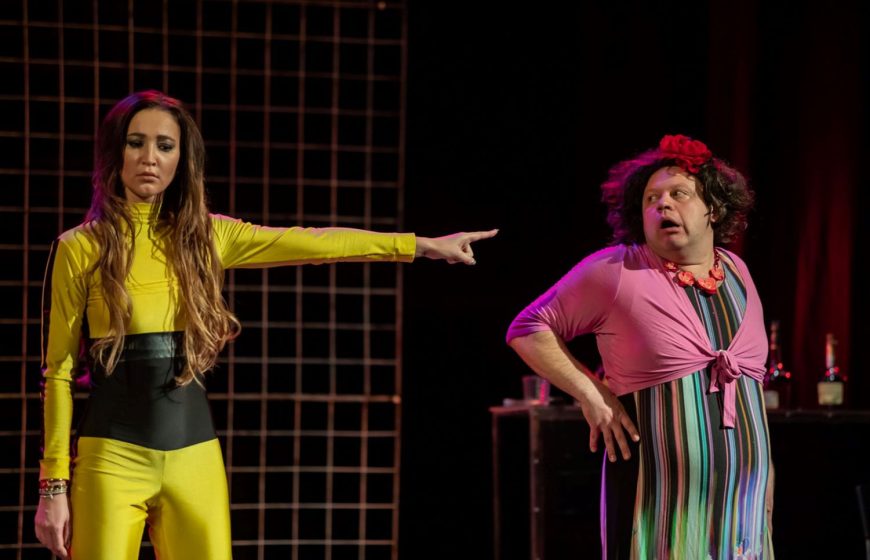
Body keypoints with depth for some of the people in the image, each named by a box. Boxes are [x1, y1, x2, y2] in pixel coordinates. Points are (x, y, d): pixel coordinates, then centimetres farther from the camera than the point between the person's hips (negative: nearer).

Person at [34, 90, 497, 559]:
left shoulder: (205, 236, 8)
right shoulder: (79, 249, -2)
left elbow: (316, 242, 13)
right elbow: (58, 371, -1)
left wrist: (423, 245, 15)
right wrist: (53, 486, -3)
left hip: (195, 460, 3)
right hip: (112, 460, -3)